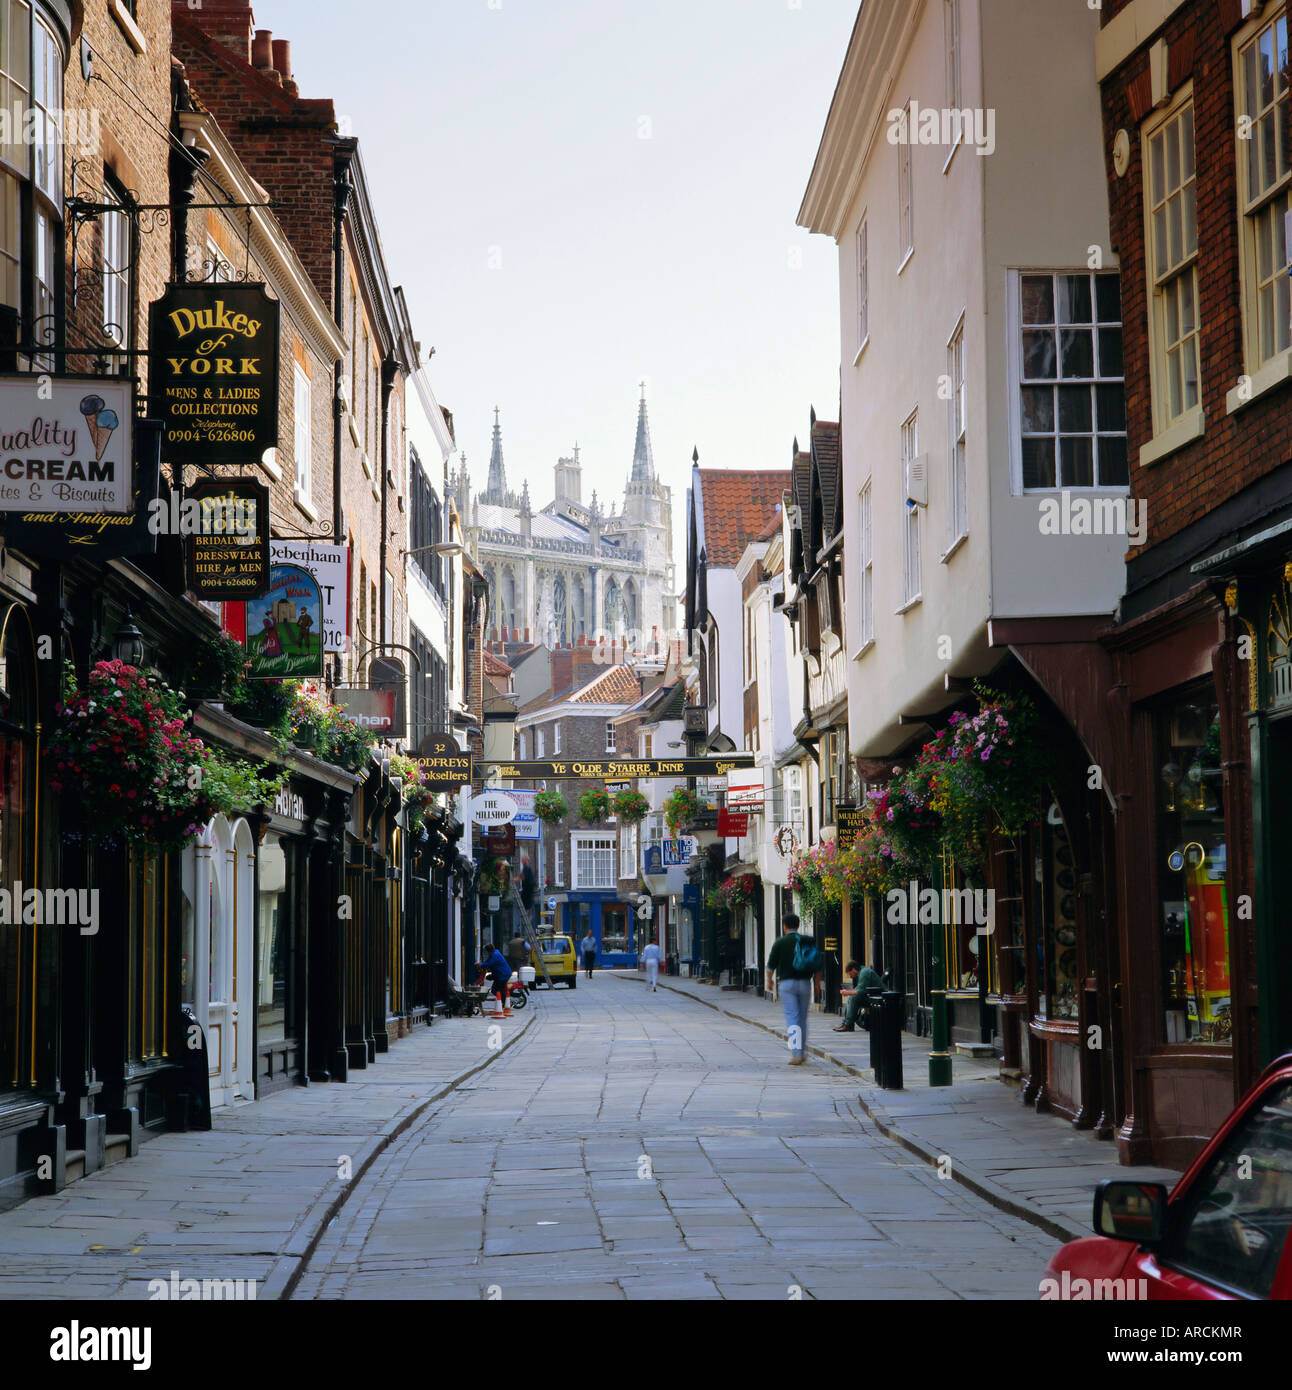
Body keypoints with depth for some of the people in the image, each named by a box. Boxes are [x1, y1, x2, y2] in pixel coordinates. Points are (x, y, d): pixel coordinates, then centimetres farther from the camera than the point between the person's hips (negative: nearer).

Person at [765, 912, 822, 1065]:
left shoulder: (780, 942, -3)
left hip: (787, 983, -3)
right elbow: (817, 966, 6)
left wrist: (769, 980, 20)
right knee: (803, 1018, 15)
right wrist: (817, 984, 15)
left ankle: (796, 1053, -19)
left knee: (792, 1018, -7)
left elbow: (771, 964, 2)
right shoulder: (808, 941, 5)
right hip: (805, 983, 3)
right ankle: (802, 1051, 21)